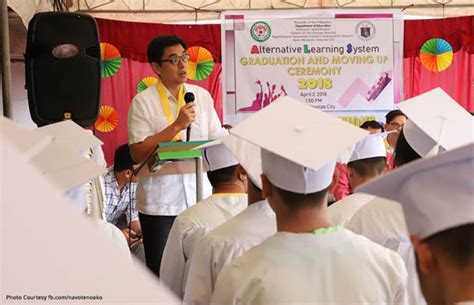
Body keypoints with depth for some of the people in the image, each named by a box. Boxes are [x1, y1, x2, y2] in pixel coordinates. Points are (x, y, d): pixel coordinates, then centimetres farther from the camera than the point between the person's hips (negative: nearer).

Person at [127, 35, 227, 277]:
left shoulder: (202, 96, 9)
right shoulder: (143, 102, -4)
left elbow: (217, 140, 11)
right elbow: (138, 153, -12)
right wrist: (177, 125, -16)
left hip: (199, 196, 3)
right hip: (159, 201, -3)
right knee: (162, 272, 4)